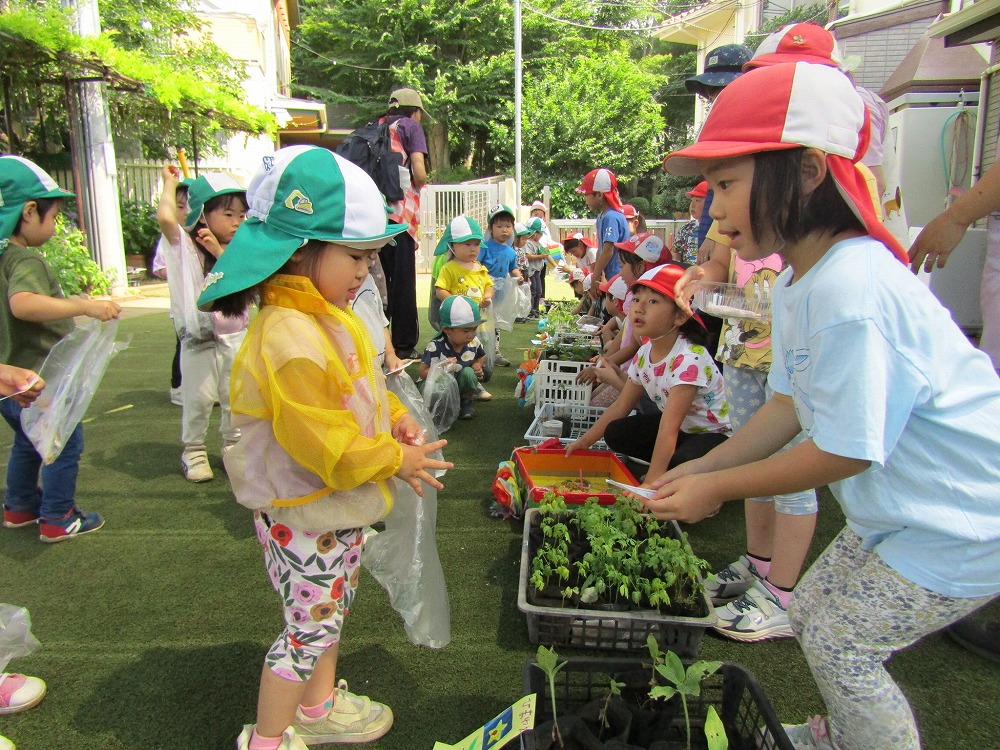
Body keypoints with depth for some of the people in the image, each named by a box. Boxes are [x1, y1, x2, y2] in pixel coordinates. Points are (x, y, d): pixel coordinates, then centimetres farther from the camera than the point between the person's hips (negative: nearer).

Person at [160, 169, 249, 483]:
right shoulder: (187, 246, -6)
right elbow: (165, 217, -25)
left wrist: (220, 252, -17)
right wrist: (170, 182, -9)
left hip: (235, 336, 4)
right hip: (199, 338, -4)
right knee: (198, 397, 2)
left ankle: (234, 445, 25)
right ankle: (193, 450, 18)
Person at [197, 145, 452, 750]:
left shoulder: (327, 315, 2)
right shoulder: (289, 338, -31)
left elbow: (356, 387, 16)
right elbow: (322, 441, -30)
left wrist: (393, 416, -1)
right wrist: (395, 461, -18)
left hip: (337, 505, 10)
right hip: (303, 514, -10)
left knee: (332, 607, 25)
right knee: (310, 626, 8)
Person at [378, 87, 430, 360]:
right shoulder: (410, 127, 6)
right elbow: (419, 173, -6)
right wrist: (418, 185, 14)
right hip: (399, 212, -6)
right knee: (403, 279, -1)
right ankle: (403, 345, 2)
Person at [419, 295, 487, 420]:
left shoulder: (473, 342, -13)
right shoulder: (435, 346, -28)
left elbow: (481, 356, 11)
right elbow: (423, 373, -25)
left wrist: (477, 366, -12)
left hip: (459, 383, 3)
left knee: (468, 373, -27)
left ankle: (466, 403, -2)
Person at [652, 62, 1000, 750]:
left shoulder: (849, 290, -31)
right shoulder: (802, 280, 1)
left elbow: (845, 451, -26)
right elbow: (793, 404, 6)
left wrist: (718, 488, -15)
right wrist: (701, 468, 2)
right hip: (902, 507, 9)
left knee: (838, 643, 1)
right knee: (811, 614, 19)